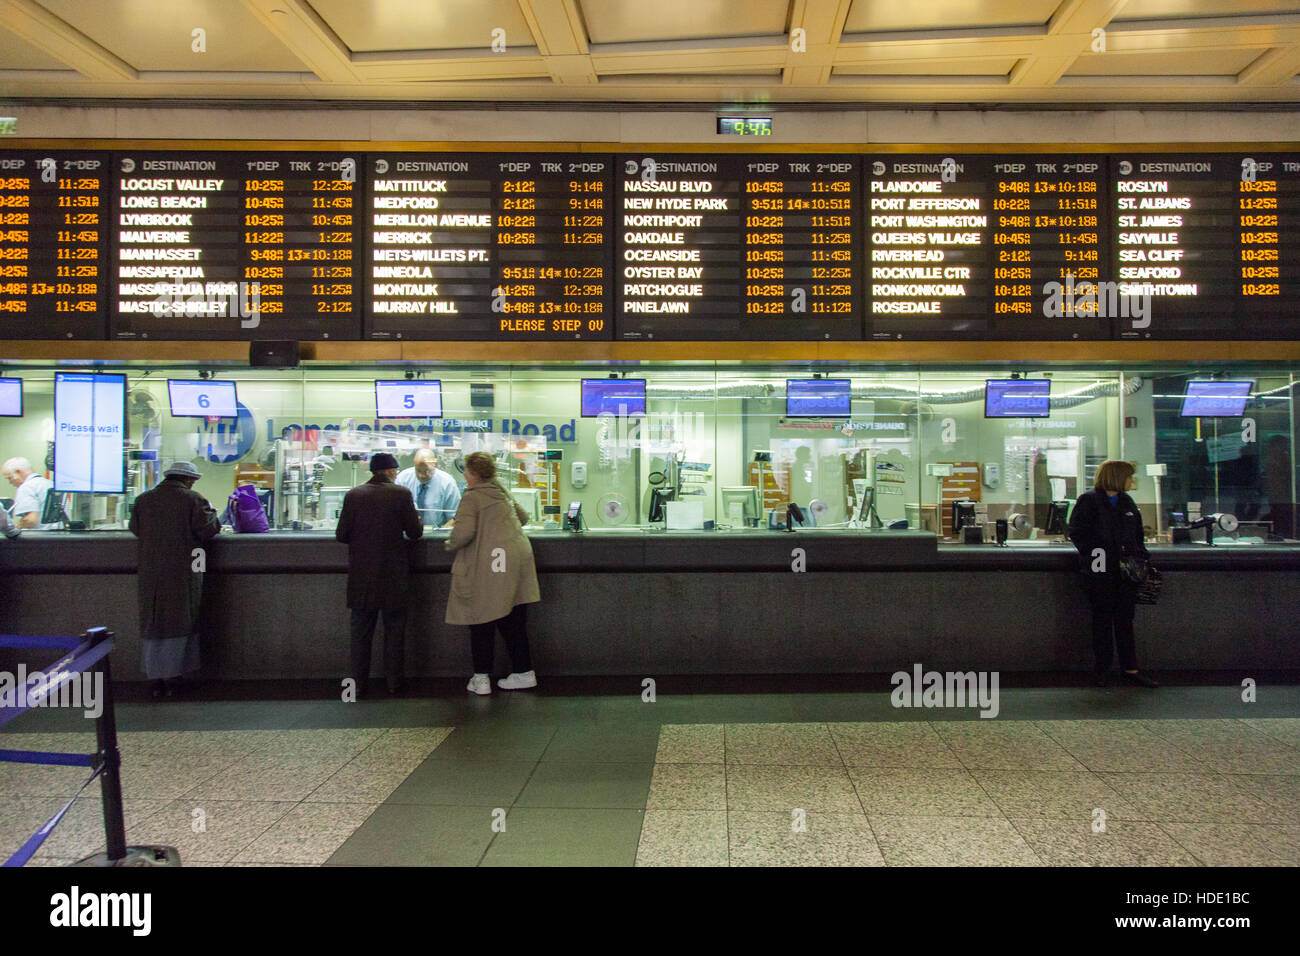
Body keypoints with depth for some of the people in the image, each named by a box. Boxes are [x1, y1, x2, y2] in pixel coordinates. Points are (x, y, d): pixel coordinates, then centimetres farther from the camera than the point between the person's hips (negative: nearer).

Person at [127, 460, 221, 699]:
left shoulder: (143, 500, 4)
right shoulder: (193, 500, -9)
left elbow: (134, 529, 13)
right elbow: (207, 529, -13)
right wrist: (213, 515, 7)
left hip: (150, 575, 3)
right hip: (183, 574, -3)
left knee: (152, 624, 13)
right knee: (179, 624, 7)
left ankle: (156, 681, 17)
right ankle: (171, 679, 9)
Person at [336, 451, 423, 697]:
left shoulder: (353, 495, -2)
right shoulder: (401, 494, -8)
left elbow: (341, 535, -1)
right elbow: (415, 532, -5)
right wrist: (417, 519, 17)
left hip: (361, 574, 2)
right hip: (393, 575, -2)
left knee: (361, 632, 11)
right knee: (394, 630, 11)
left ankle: (358, 684, 14)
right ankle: (395, 682, 16)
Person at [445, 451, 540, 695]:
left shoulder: (472, 497, -7)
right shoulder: (503, 493, 16)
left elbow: (463, 532, -18)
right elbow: (523, 517, 29)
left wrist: (451, 544, 2)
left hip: (490, 565, -7)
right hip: (517, 559, 7)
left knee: (482, 624, 3)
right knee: (514, 623, 13)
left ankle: (481, 678, 5)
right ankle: (524, 672, 17)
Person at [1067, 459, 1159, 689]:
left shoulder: (1127, 503, 15)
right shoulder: (1088, 501, -4)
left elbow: (1138, 536, 20)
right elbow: (1077, 533, -8)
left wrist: (1141, 559, 8)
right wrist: (1092, 554, -19)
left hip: (1126, 570, 5)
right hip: (1099, 572, -5)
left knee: (1125, 619, 7)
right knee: (1102, 620, 3)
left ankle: (1131, 670, 11)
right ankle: (1103, 670, 10)